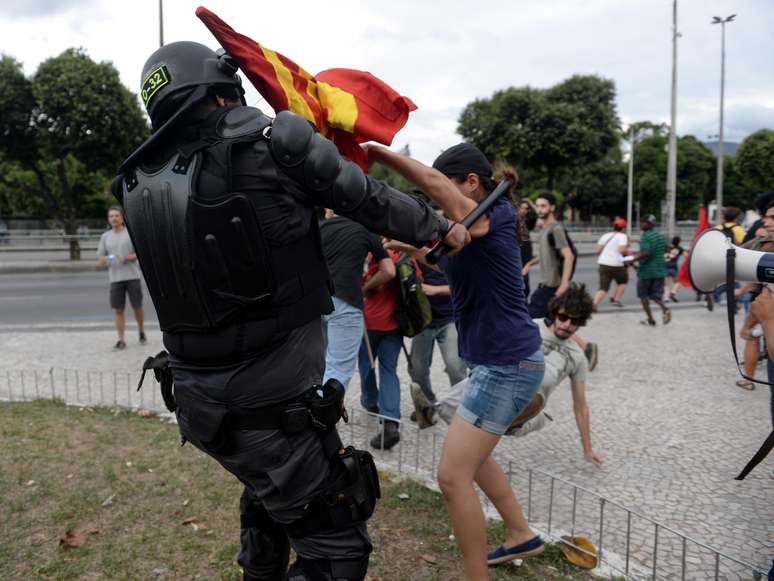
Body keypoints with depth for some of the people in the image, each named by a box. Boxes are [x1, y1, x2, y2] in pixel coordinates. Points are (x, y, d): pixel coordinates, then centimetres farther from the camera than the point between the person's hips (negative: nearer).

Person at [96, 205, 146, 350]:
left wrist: (127, 258, -17)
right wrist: (104, 260, -10)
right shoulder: (105, 236, 14)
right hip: (115, 278, 2)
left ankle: (141, 332, 25)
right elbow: (99, 260, 14)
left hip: (132, 276, -2)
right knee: (118, 310, -2)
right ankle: (121, 340, 2)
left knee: (137, 306, 2)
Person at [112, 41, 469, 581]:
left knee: (270, 489, 34)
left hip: (197, 397, 8)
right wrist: (440, 227, 13)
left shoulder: (140, 182, 3)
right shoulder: (274, 138, -13)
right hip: (270, 407, -7)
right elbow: (372, 201, -4)